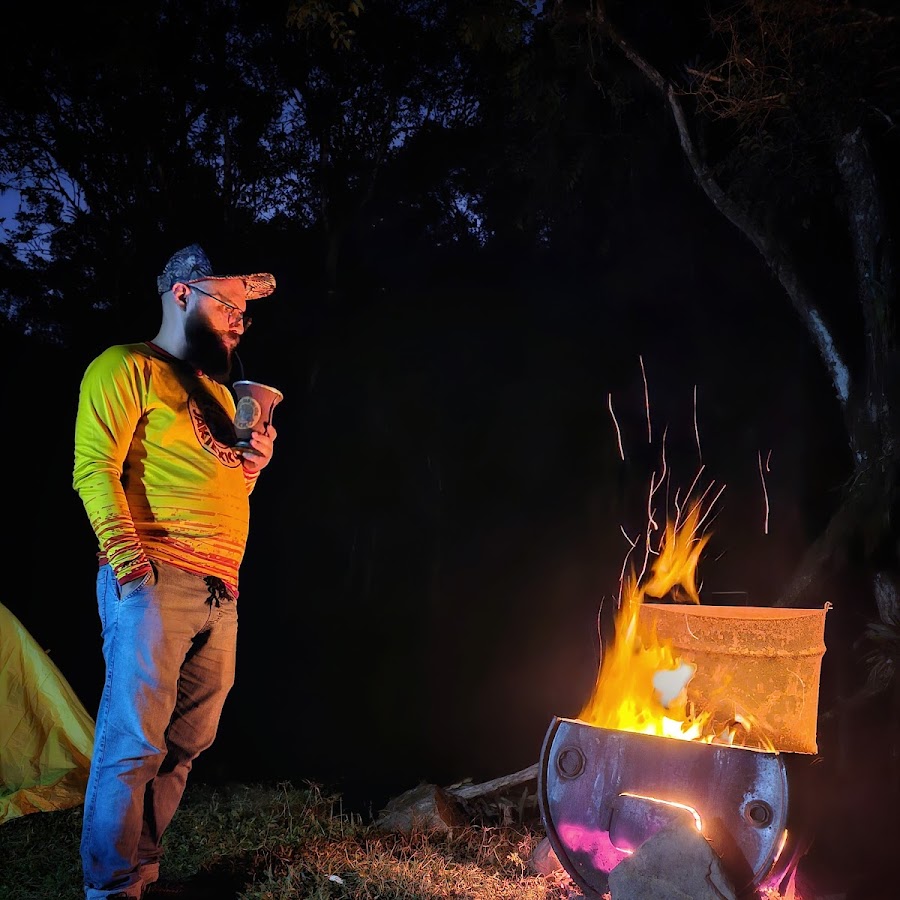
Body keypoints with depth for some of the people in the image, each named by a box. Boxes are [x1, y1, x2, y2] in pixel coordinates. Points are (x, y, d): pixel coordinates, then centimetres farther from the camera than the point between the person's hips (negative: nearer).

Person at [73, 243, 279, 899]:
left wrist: (250, 467, 9)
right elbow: (94, 467, -10)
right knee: (136, 742, -6)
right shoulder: (127, 367, 1)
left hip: (221, 592, 8)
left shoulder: (217, 389, 25)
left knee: (185, 745, 9)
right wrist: (127, 555, -20)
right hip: (155, 580, -8)